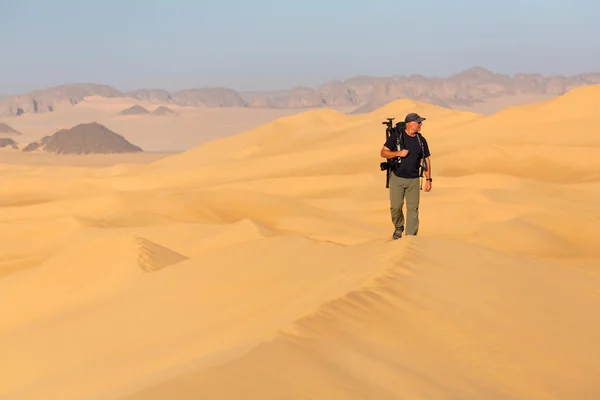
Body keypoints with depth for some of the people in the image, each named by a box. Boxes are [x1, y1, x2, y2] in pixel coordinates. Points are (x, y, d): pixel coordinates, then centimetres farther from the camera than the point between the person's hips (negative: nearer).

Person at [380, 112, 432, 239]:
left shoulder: (421, 140, 5)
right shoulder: (396, 136, -5)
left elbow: (426, 160, 9)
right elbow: (383, 153, -4)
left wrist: (428, 179, 3)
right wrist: (399, 153, -20)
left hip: (414, 180, 2)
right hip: (397, 178, -2)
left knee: (413, 208, -1)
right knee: (396, 206, -2)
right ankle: (398, 228, 26)